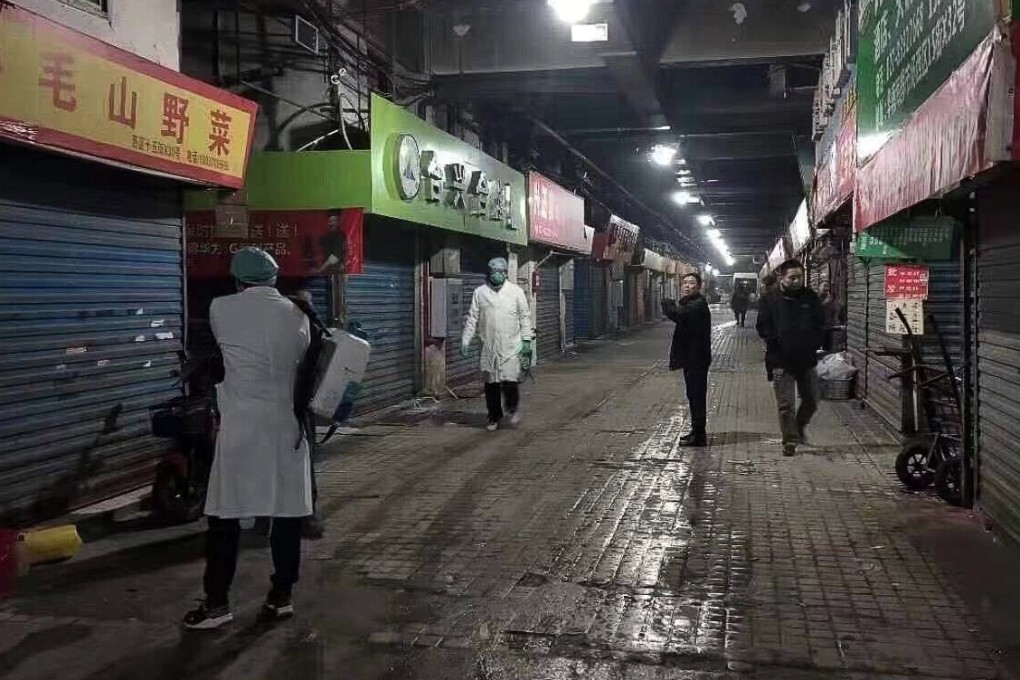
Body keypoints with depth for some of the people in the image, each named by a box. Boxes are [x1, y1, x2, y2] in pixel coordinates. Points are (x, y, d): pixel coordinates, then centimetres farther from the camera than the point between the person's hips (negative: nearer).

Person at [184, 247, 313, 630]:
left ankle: (217, 602, 9)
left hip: (241, 426, -2)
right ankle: (282, 596, 15)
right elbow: (303, 360, 11)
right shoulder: (297, 315, 5)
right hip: (287, 426, 3)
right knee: (287, 512, 9)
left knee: (226, 515, 5)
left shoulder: (221, 310, -1)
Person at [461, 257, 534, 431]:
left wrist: (526, 340, -4)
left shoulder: (516, 291, 4)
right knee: (490, 384, 5)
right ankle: (495, 417, 21)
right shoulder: (480, 292, 7)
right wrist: (465, 340, 3)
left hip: (511, 346, -2)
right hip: (488, 347, 2)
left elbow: (525, 317, 4)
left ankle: (513, 409, 16)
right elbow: (472, 318, 9)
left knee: (510, 380, -12)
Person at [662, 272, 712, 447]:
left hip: (697, 358, -10)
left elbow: (680, 315, -31)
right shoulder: (687, 303, 17)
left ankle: (698, 435, 0)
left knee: (697, 395, -6)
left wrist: (668, 306, -14)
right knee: (694, 395, 16)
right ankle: (697, 432, 26)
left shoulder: (698, 303, -16)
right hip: (690, 357, 10)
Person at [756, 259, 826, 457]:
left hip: (806, 360, 3)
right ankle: (790, 441, 10)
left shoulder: (811, 298, 4)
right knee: (786, 405, 0)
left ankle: (799, 427, 38)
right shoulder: (771, 301, -3)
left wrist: (814, 345, -2)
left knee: (811, 401, 13)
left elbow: (821, 324, 10)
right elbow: (763, 328, -3)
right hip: (782, 362, -3)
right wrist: (775, 344, -15)